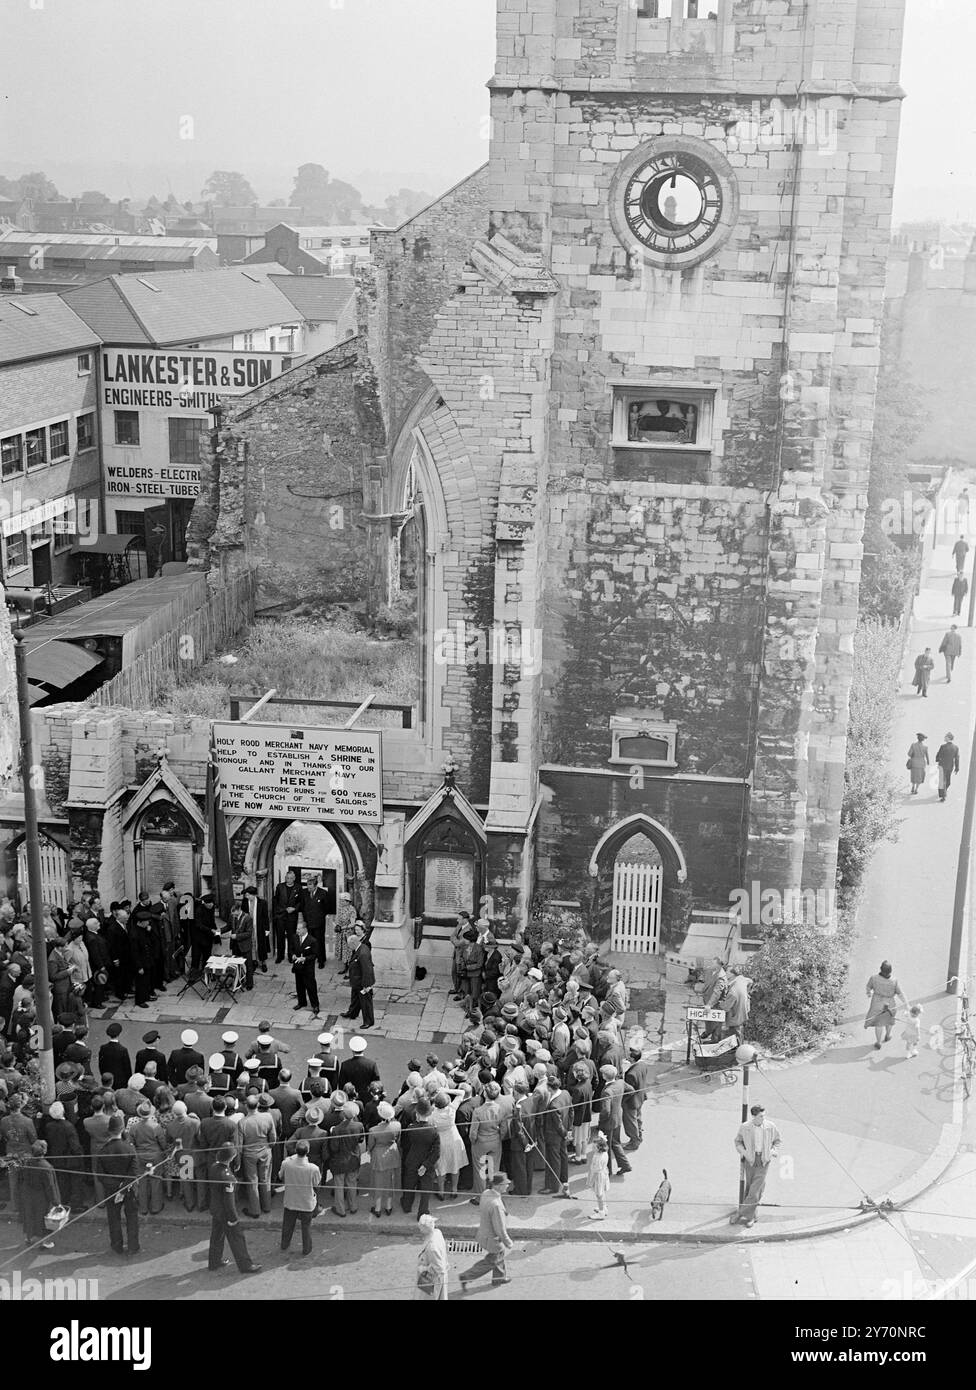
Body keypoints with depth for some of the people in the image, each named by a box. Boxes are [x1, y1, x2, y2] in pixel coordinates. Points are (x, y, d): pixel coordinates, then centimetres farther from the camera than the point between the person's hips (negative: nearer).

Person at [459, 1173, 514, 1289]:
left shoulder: (486, 1193, -11)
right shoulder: (496, 1205, -38)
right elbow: (500, 1229, -29)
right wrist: (508, 1242, -14)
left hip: (484, 1231, 9)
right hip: (492, 1239, -9)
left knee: (501, 1254, 29)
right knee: (489, 1262, 15)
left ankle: (499, 1278, 50)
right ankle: (466, 1277, 23)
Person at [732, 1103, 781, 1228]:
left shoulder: (770, 1126, -7)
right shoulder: (744, 1127, -8)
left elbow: (778, 1141, 10)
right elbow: (738, 1141, 8)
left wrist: (772, 1151, -5)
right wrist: (744, 1152, -8)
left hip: (764, 1160, -1)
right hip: (750, 1160, 1)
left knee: (756, 1188, -9)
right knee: (748, 1187, 5)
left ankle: (741, 1214, -2)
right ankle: (751, 1216, 19)